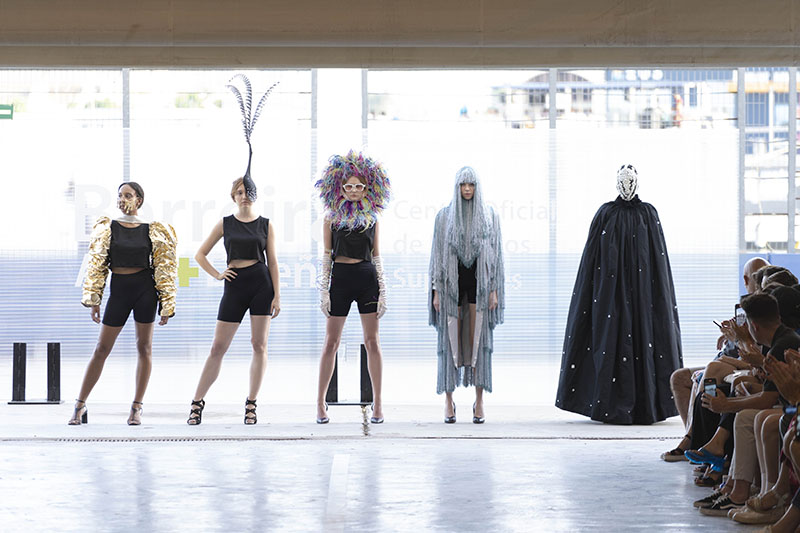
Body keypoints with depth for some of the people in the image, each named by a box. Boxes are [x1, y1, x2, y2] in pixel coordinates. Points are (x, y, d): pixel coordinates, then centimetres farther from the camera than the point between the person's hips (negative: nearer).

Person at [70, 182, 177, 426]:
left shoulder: (153, 231, 2)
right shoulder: (107, 228, 3)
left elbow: (164, 268, 4)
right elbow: (96, 264, 4)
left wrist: (167, 304, -1)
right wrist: (93, 299, -2)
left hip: (145, 289, 0)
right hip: (118, 289, 0)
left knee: (144, 347, 1)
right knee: (102, 348, 2)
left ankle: (137, 408, 8)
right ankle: (80, 406, 8)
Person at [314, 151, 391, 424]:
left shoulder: (372, 217, 8)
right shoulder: (332, 217, 4)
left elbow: (377, 257, 10)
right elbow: (326, 256, 4)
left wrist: (383, 291, 4)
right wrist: (323, 291, -3)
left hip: (367, 279, 1)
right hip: (340, 278, -1)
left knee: (372, 341, 1)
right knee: (331, 342, 2)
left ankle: (377, 402, 6)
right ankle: (320, 402, 9)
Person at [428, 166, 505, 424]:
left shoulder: (489, 216, 6)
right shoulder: (444, 216, 5)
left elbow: (496, 254, 5)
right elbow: (437, 254, 4)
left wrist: (494, 290, -2)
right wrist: (436, 291, -3)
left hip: (479, 281, 0)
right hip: (452, 282, 0)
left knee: (479, 342, -1)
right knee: (450, 342, -1)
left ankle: (479, 402, 4)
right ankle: (448, 401, 5)